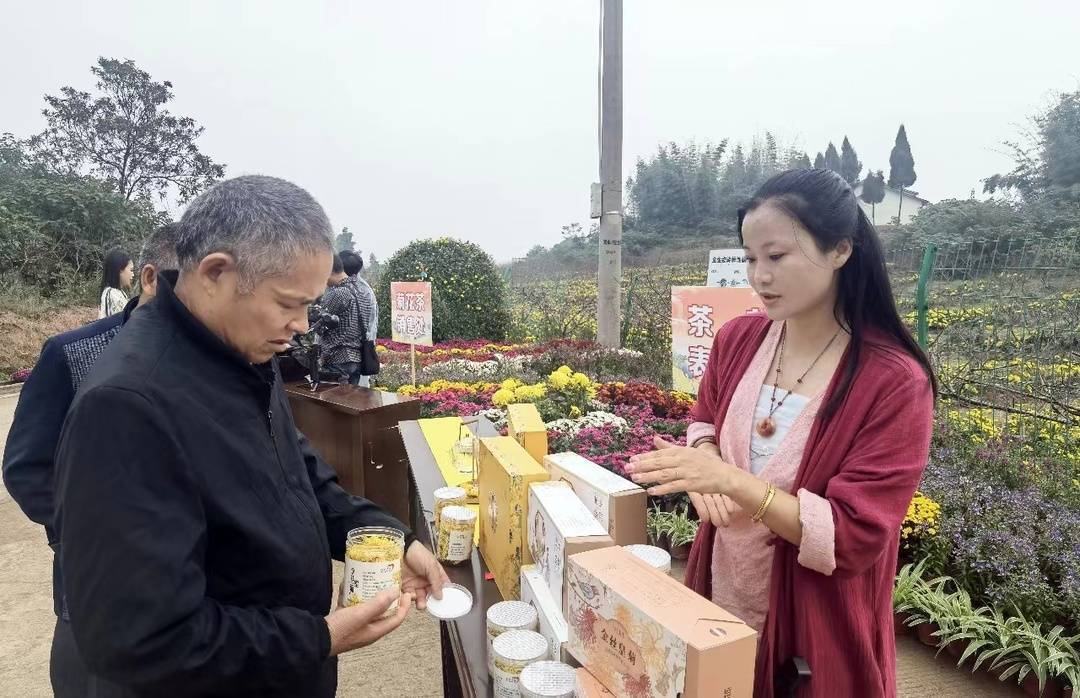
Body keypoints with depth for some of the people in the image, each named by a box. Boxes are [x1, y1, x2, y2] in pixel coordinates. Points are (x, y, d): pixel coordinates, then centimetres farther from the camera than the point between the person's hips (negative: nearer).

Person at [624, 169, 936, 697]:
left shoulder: (894, 381, -20)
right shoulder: (737, 340, -6)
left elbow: (855, 539, -22)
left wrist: (733, 481, -33)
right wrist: (702, 463, -12)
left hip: (814, 635, -4)